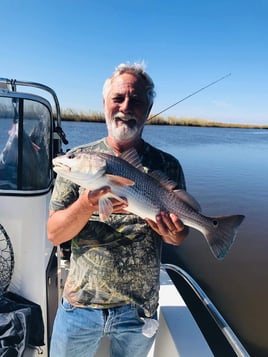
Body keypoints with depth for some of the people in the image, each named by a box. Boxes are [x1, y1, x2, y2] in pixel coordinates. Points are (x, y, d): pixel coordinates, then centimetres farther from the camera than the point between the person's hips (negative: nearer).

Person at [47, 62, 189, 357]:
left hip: (139, 309, 1)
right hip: (80, 303, 0)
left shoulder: (167, 166, -5)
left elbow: (180, 235, 1)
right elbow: (54, 234, -9)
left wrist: (173, 235, -22)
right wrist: (88, 203, -28)